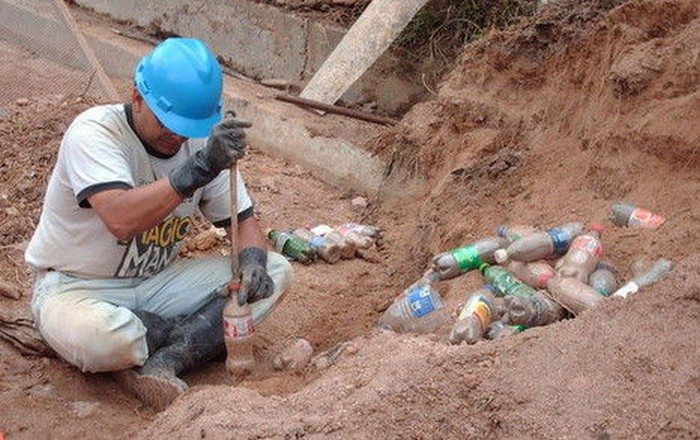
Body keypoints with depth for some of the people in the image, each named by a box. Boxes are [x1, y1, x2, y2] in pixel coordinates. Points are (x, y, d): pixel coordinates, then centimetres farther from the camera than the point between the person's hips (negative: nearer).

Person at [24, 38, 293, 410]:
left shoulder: (203, 142, -4)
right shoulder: (94, 132, -22)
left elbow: (242, 219, 4)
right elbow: (121, 220, -39)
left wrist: (252, 262, -19)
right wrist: (198, 169, -44)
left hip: (157, 281, 6)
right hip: (75, 286, -6)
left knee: (276, 272, -11)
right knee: (99, 339, -42)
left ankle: (161, 362, -22)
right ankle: (199, 335, -9)